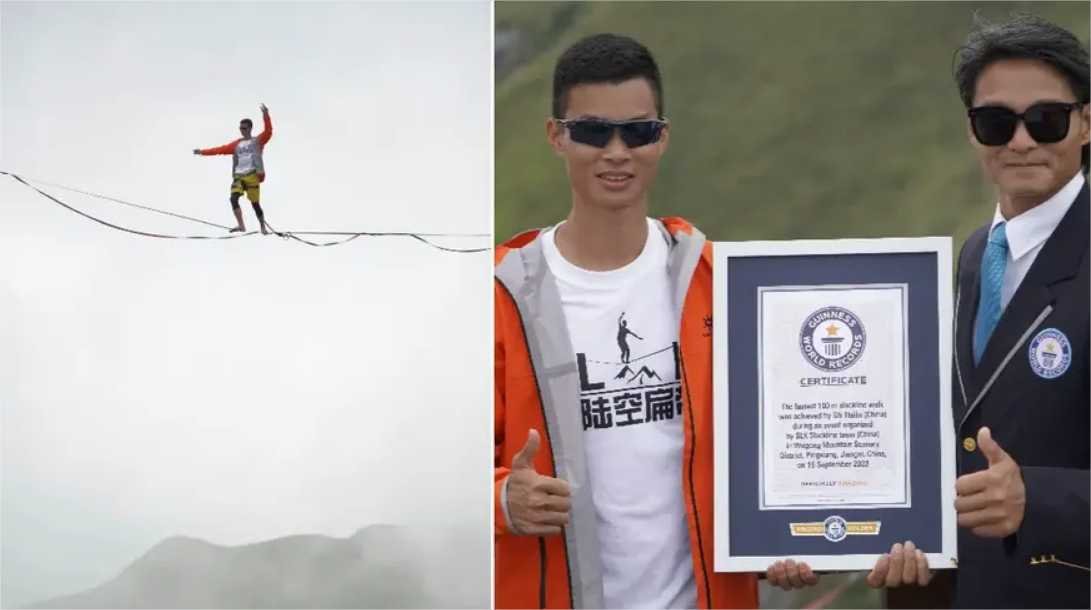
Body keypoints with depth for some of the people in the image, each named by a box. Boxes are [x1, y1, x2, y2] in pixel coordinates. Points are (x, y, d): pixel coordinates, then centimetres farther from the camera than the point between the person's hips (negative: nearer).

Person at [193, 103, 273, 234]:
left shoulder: (258, 141, 6)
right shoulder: (236, 145, 18)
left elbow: (268, 131, -9)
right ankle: (241, 225, -17)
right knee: (234, 198, -17)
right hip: (238, 176, 4)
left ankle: (263, 227, 13)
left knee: (255, 203, -2)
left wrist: (266, 116, -23)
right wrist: (202, 151, 16)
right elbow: (221, 149, 19)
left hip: (252, 176, -4)